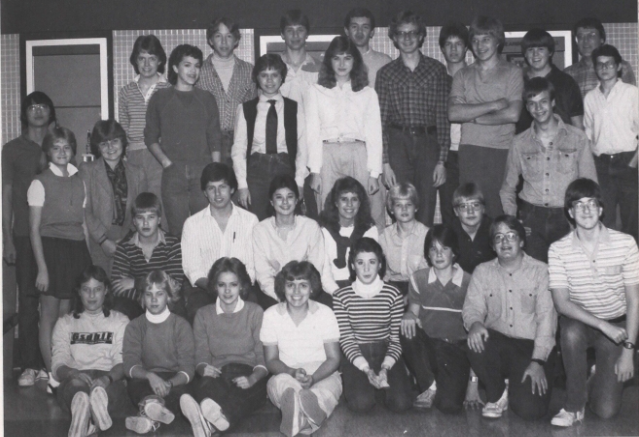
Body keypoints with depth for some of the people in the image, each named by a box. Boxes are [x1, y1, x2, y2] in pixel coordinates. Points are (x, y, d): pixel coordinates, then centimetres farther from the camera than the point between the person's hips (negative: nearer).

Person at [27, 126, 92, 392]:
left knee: (66, 313, 6)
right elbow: (34, 229, -4)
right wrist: (41, 268, -10)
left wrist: (87, 257, 5)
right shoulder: (40, 183, -2)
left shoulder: (79, 181, 11)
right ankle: (52, 375, 5)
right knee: (50, 313, 0)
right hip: (51, 248, -4)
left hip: (77, 249, 4)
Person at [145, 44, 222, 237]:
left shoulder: (206, 99, 15)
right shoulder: (160, 98, 11)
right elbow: (151, 137, 12)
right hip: (173, 172, -1)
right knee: (178, 230, -5)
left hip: (202, 171, 1)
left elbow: (214, 140, 11)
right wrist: (165, 162, -3)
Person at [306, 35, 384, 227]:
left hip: (359, 156, 1)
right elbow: (312, 134, 7)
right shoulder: (316, 91, 12)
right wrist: (315, 171, -3)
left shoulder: (368, 93, 13)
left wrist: (374, 173, -1)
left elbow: (374, 134, 8)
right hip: (328, 156, 0)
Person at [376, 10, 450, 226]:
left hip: (428, 143, 0)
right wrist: (384, 162, -3)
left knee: (427, 209, 0)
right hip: (398, 142, 0)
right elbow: (381, 120, 5)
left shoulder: (437, 70, 7)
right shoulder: (386, 73, 8)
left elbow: (443, 116, 4)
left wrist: (442, 160, -2)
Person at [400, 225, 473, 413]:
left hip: (456, 350, -2)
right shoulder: (419, 279, 2)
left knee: (450, 405, -25)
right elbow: (413, 311, 9)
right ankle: (429, 386, -11)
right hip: (427, 346, 2)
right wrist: (409, 316, -20)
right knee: (407, 332, -32)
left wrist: (473, 382, -3)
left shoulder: (468, 283, -3)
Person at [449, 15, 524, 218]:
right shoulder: (463, 75, 14)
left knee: (499, 211, -4)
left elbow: (512, 114, -7)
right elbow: (453, 113, -2)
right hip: (470, 150, 2)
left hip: (502, 150, -2)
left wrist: (472, 116, -3)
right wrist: (494, 105, -7)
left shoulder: (512, 72, 6)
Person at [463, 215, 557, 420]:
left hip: (532, 347, -2)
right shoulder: (482, 271, 10)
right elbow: (472, 307, 1)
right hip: (497, 344, 2)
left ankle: (515, 388, 18)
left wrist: (538, 361, -17)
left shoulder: (540, 271, 1)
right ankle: (496, 395, -4)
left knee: (529, 409, -22)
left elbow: (546, 318, -6)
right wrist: (474, 323, -26)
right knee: (476, 341, -34)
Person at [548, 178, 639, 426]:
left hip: (616, 324, 0)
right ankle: (574, 404, -14)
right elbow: (561, 303, -15)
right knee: (571, 333, -39)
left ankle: (599, 378, 28)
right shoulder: (558, 250, -12)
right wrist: (602, 325, -27)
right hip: (579, 321, 1)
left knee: (606, 410, -11)